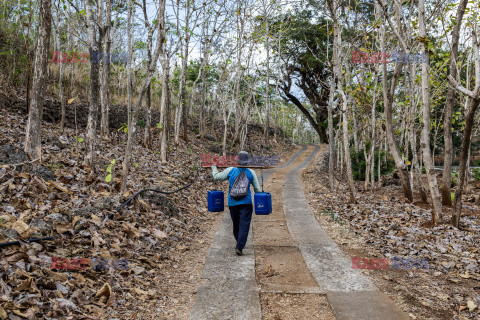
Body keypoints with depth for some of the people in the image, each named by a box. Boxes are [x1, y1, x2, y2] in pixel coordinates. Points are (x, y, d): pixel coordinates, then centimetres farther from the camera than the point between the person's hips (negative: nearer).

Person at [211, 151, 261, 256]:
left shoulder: (230, 170, -2)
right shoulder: (251, 173, -1)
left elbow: (217, 177, 9)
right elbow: (257, 189, 3)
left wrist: (214, 168, 27)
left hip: (233, 203, 2)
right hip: (246, 202, -2)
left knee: (236, 224, 17)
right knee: (244, 225, -2)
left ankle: (239, 244, 32)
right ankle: (239, 247, -12)